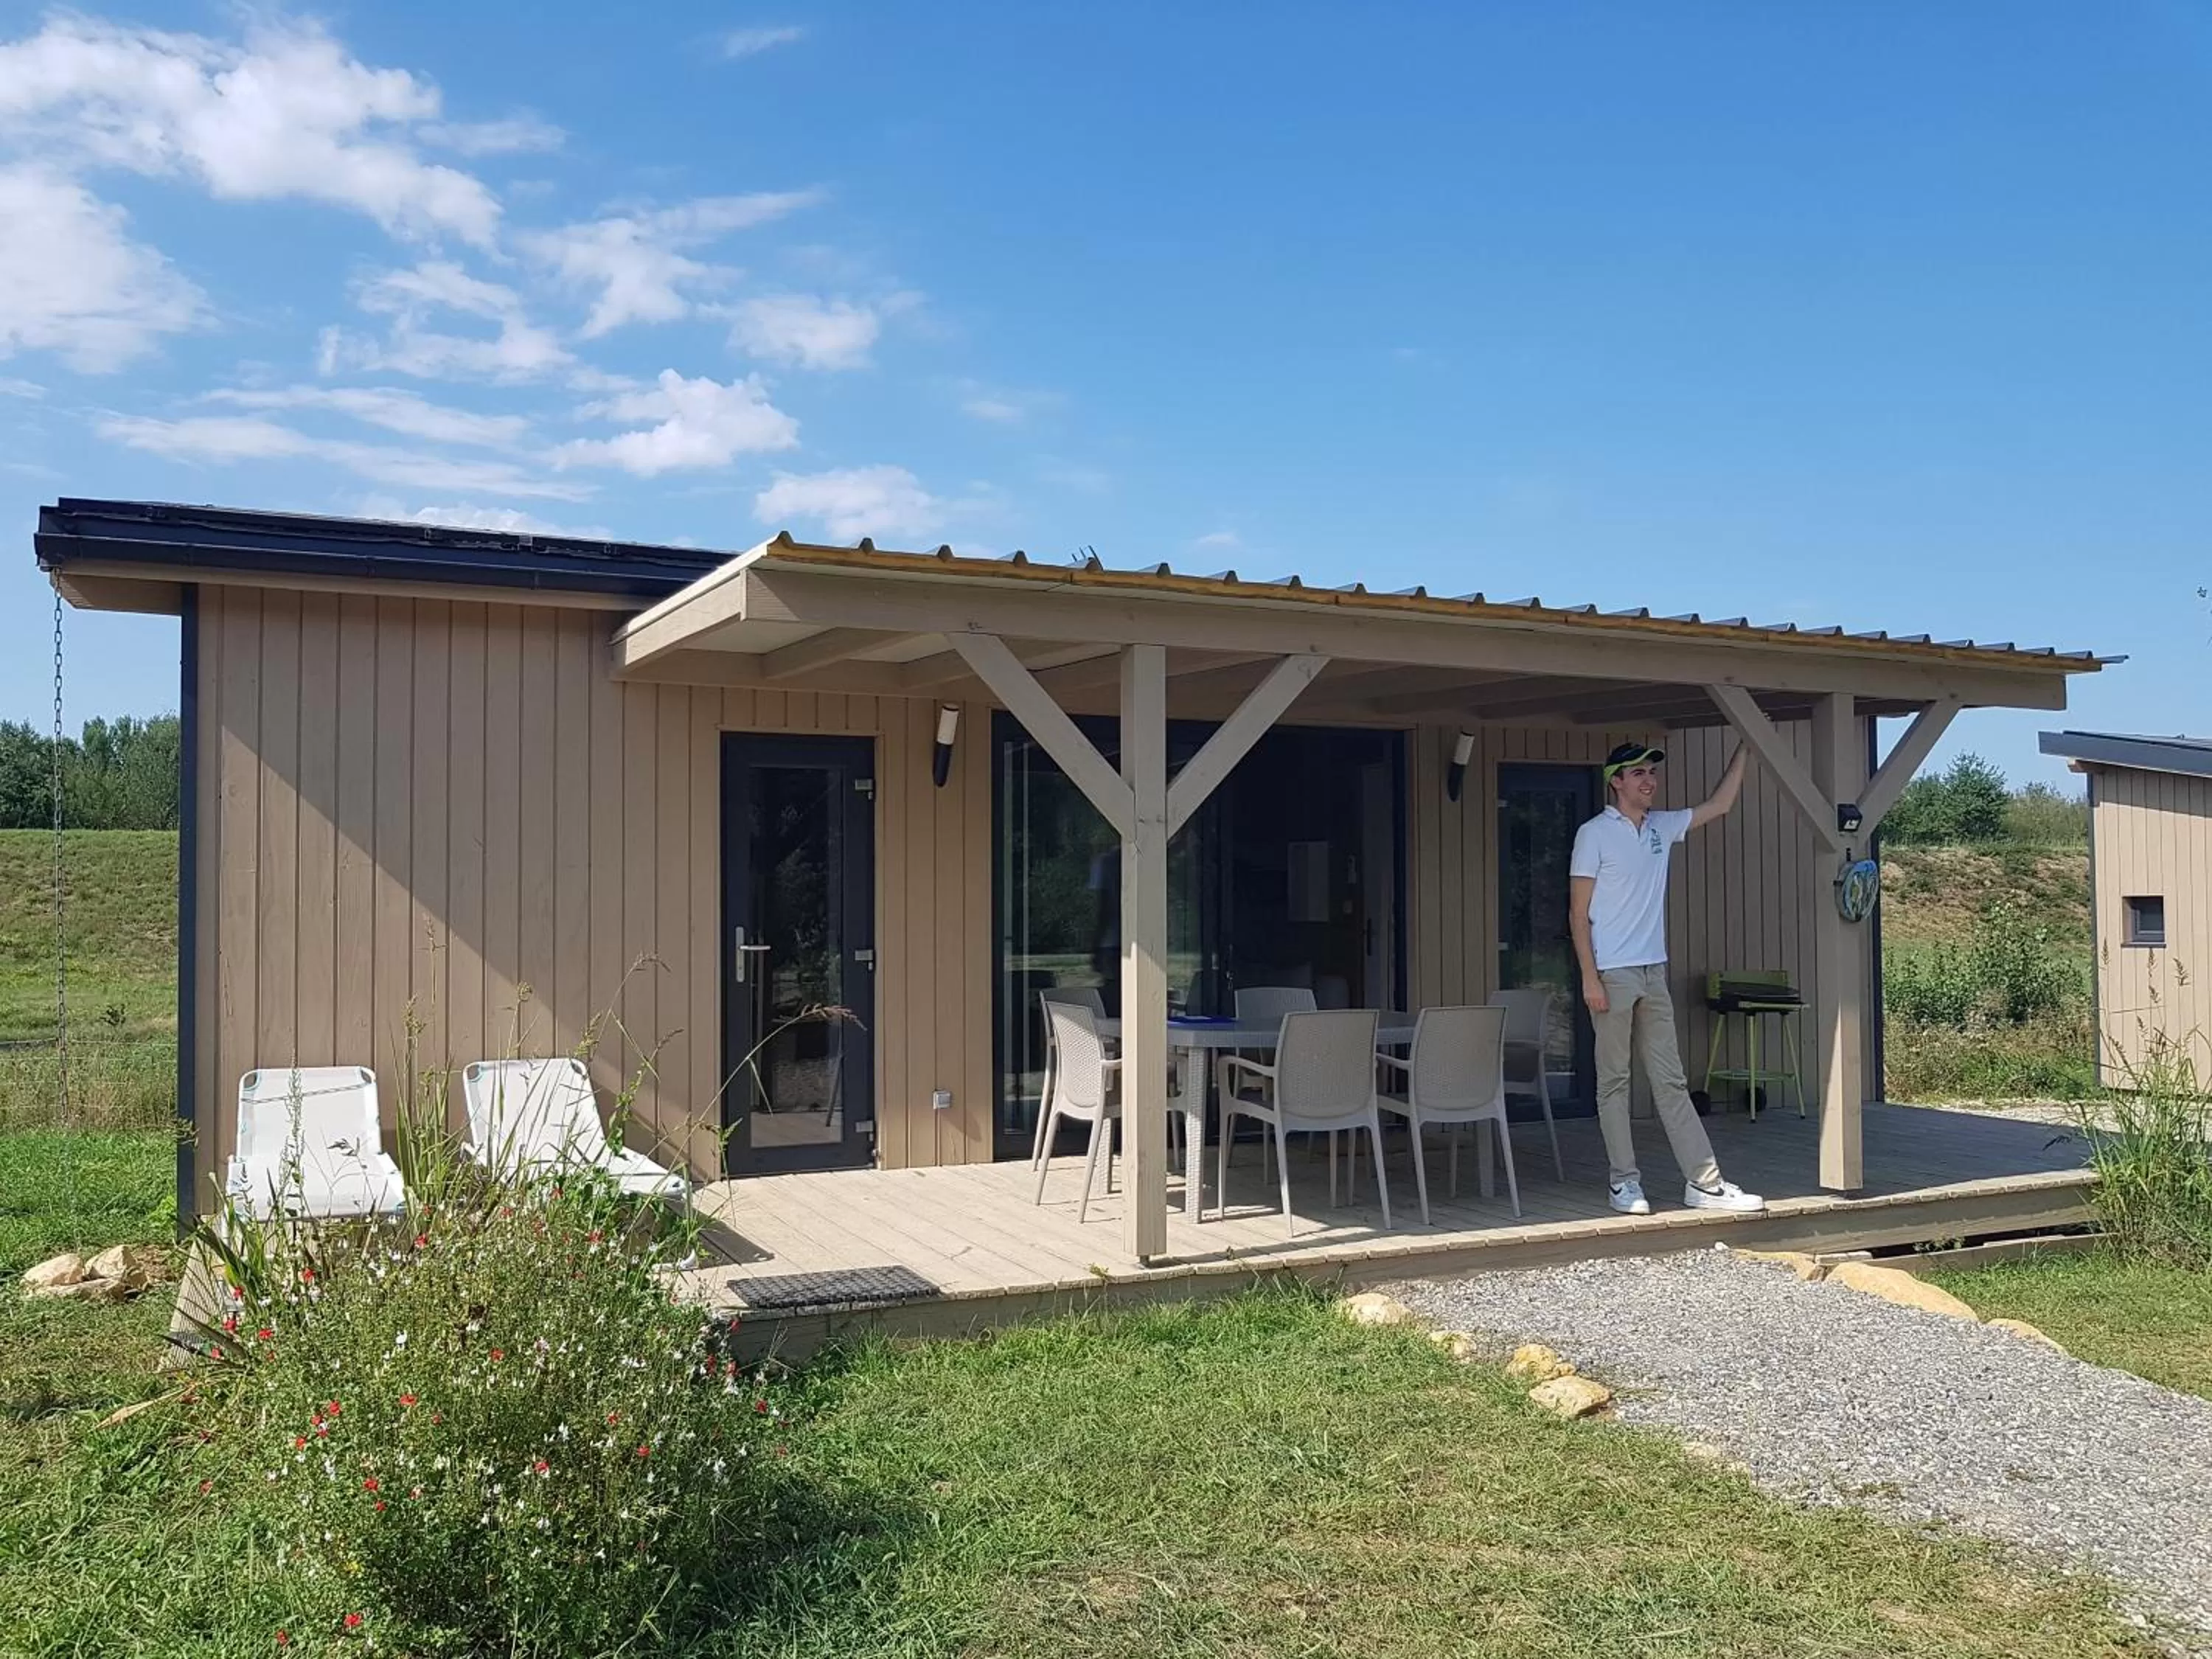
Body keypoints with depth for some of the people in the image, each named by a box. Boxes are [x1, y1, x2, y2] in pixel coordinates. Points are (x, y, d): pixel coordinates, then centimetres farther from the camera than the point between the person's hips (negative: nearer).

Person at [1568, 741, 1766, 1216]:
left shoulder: (1662, 828, 11)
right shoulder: (1594, 834, -7)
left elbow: (1720, 805, 20)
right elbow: (1578, 913, -9)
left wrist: (1744, 748, 13)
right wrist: (1590, 977, -15)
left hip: (1653, 973, 6)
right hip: (1612, 975, -6)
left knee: (1670, 1080, 7)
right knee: (1614, 1081, 1)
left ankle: (1703, 1181, 7)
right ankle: (1624, 1182, 8)